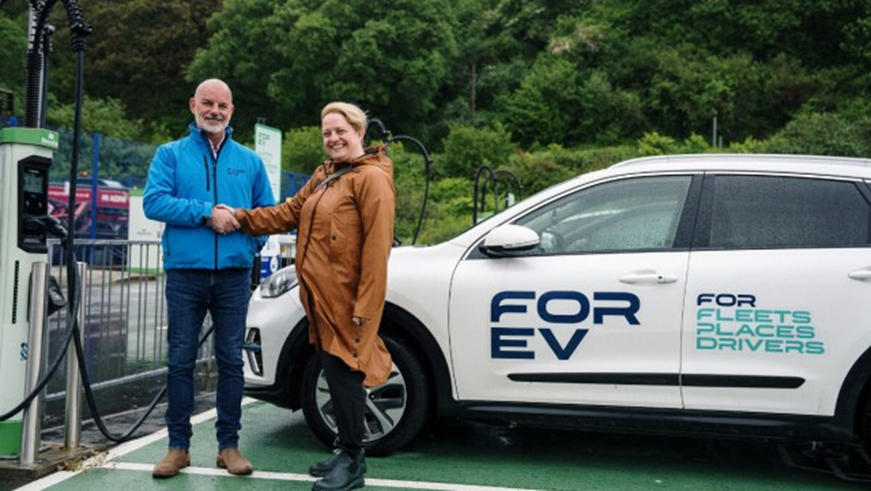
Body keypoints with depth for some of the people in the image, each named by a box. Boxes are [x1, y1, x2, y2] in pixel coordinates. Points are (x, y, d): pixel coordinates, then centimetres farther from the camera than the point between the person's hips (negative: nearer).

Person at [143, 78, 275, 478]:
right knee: (180, 361, 3)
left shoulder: (249, 161, 13)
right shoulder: (171, 154, 7)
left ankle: (229, 445, 14)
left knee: (231, 361, 5)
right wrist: (206, 213, -16)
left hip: (234, 276, 1)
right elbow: (154, 202, -8)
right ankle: (178, 445, 13)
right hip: (185, 273, -1)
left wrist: (250, 243, -4)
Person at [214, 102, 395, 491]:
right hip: (320, 296, 8)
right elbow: (291, 212, 19)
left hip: (345, 297, -8)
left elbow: (376, 247, -17)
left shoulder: (371, 178, -11)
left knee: (344, 372, -2)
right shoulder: (325, 175, 18)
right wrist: (242, 218, 8)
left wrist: (364, 306, -20)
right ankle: (346, 451, 27)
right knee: (336, 371, 15)